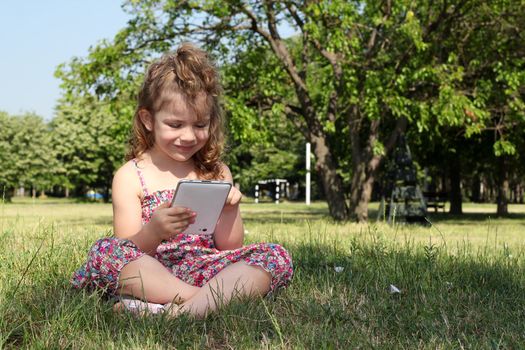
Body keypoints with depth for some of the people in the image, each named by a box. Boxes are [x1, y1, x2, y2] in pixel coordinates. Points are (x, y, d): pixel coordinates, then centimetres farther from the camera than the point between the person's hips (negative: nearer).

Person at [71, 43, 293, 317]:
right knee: (104, 251, -29)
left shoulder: (217, 173, 12)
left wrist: (230, 211, -9)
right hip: (151, 273, -2)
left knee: (275, 256, -20)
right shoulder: (130, 177, 4)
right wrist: (153, 231, -23)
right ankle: (212, 300, -32)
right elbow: (126, 252, -2)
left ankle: (180, 310, -38)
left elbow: (229, 249, 11)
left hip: (207, 270, 3)